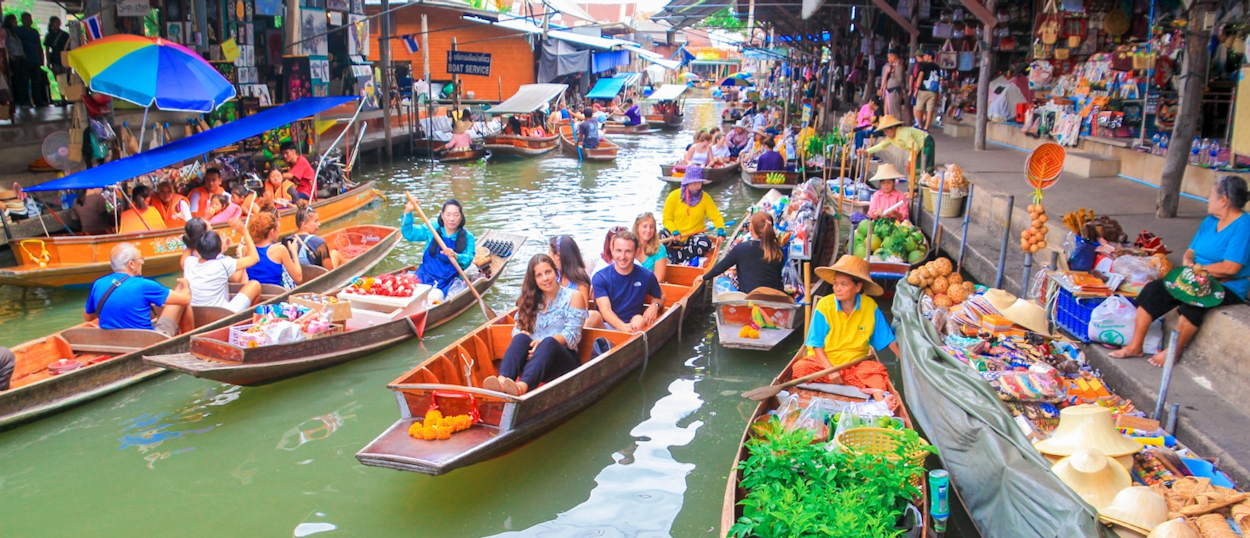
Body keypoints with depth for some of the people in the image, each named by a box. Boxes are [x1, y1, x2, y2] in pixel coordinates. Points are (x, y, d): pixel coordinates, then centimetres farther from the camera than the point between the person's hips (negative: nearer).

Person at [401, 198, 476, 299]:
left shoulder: (467, 237, -1)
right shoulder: (433, 228, 5)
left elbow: (468, 259, -15)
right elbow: (408, 233, 2)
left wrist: (456, 256, -38)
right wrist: (407, 212, -13)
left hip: (449, 280, -1)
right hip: (425, 275, 1)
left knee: (437, 296, -30)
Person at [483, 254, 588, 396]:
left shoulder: (573, 297, 9)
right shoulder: (530, 299, 21)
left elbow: (572, 335, -4)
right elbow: (517, 328, 10)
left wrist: (543, 343, -20)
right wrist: (521, 334, -16)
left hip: (564, 359, -3)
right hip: (530, 357, 3)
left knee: (548, 342, -36)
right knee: (521, 338, -29)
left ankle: (522, 385, -65)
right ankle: (502, 380, -58)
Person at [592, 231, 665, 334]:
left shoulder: (646, 276, 5)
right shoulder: (600, 278, -2)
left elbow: (660, 296, 25)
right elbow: (605, 310, -13)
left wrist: (655, 305, -2)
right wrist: (622, 326, -34)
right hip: (607, 325, -1)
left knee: (639, 320, -33)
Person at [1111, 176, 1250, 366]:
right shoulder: (1210, 221, 10)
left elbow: (1231, 267, -22)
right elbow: (1191, 250, 15)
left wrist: (1199, 268, -10)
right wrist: (1188, 262, -9)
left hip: (1228, 288, -8)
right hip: (1197, 280, 8)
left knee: (1193, 301, -36)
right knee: (1153, 290, -11)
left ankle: (1174, 350, -14)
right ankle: (1135, 346, -10)